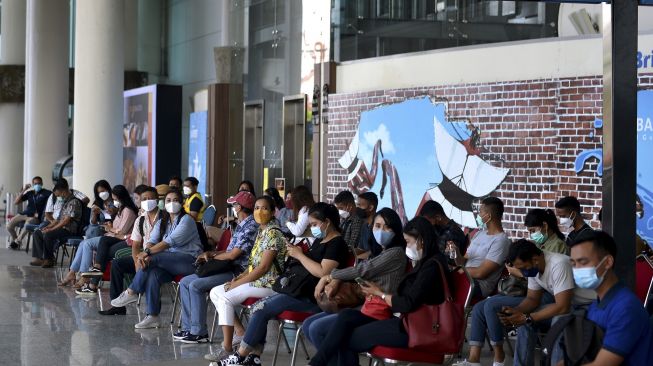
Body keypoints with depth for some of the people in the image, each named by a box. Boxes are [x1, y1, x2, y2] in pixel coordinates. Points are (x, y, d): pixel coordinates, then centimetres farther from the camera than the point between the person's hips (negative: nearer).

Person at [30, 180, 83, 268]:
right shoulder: (64, 202, 17)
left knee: (47, 235, -30)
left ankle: (49, 260, -13)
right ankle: (40, 258, -7)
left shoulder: (74, 202, -14)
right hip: (61, 227, 10)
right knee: (37, 233, 3)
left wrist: (51, 229, -18)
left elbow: (66, 221, -20)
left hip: (69, 230, -10)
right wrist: (48, 226, 6)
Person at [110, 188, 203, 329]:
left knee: (153, 258, -28)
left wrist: (148, 253, -23)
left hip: (189, 261, -6)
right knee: (153, 274, -28)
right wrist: (145, 255, -21)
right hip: (168, 262, 6)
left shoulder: (187, 220, -4)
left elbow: (170, 241, -16)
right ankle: (152, 317, -27)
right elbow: (152, 241, 3)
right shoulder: (161, 223, 20)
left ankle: (131, 293, -15)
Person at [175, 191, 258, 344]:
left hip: (239, 272, -11)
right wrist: (210, 254, 6)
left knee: (195, 285, -23)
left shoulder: (251, 227, -15)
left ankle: (199, 332, -17)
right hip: (229, 269, 11)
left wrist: (212, 257, -2)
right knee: (185, 282, 6)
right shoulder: (241, 226, 18)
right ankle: (188, 328, 3)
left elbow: (232, 255, -18)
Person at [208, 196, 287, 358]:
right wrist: (238, 278, 1)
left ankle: (227, 348, -16)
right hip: (256, 280, 10)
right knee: (215, 292, 5)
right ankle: (240, 331, 6)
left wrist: (237, 283, -16)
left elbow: (263, 267, -21)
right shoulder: (261, 231, 14)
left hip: (268, 284, -10)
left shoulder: (273, 233, -16)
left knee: (225, 298, -20)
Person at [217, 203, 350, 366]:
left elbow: (323, 272, -22)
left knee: (261, 310, -15)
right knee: (260, 306, -4)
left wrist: (300, 255, -14)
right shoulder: (320, 241, 19)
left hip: (314, 298, -10)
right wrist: (297, 254, 2)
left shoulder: (337, 243, -11)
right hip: (303, 290, 10)